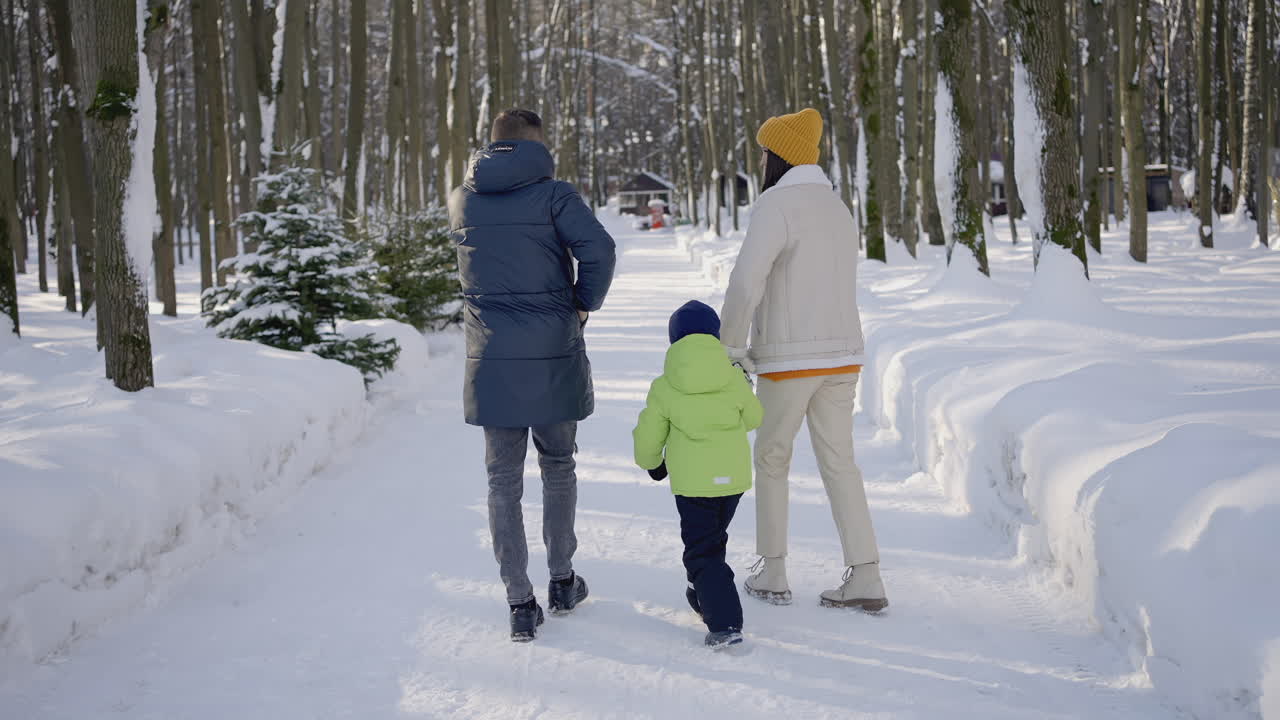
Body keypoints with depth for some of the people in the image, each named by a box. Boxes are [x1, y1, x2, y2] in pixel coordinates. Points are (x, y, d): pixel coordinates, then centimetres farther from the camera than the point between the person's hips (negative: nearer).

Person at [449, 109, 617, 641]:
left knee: (504, 481, 7)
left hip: (491, 361, 2)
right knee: (558, 466, 18)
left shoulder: (461, 200, 5)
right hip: (552, 357, -2)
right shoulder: (553, 195, -7)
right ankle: (562, 581, 26)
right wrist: (585, 303, -4)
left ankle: (520, 604, 4)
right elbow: (598, 247, -20)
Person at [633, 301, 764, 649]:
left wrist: (651, 463, 22)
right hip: (734, 476, 4)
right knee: (714, 538, 26)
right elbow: (753, 418, 16)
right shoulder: (735, 380, -1)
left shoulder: (663, 388, -6)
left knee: (701, 551, 0)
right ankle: (704, 595, 42)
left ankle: (725, 624, -12)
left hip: (691, 481, -3)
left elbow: (648, 438, 1)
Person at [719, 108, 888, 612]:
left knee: (772, 457, 11)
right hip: (842, 356, 7)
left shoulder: (777, 204, -14)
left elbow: (746, 281, -24)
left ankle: (772, 573, 17)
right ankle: (864, 579, -1)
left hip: (789, 360, -7)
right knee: (839, 462, 7)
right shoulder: (836, 208, 14)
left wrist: (731, 345, -10)